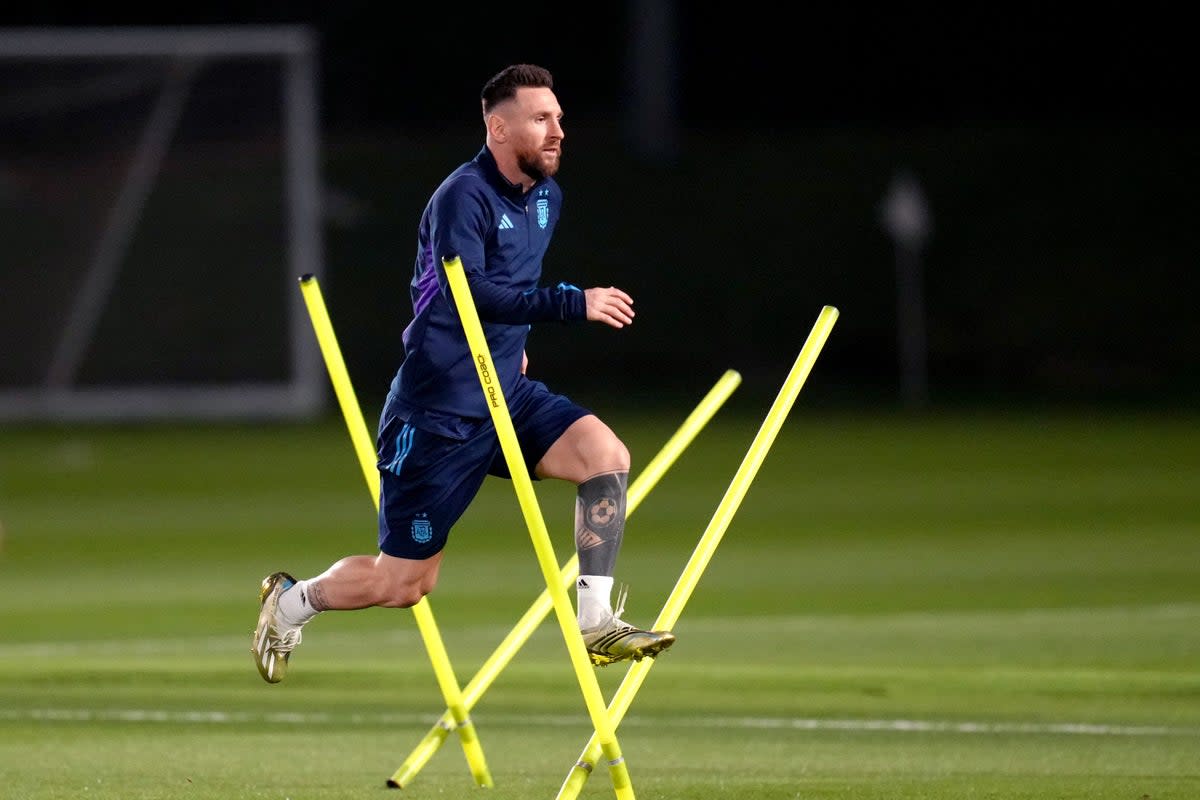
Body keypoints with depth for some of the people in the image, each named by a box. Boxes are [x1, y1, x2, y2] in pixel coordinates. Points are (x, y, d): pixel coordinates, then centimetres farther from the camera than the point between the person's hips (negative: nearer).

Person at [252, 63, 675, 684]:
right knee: (405, 582, 0)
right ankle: (289, 602, 28)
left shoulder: (546, 198, 9)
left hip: (507, 395, 7)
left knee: (606, 455, -19)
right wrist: (575, 304, -34)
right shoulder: (463, 197, -17)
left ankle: (597, 623, -15)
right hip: (437, 413, -7)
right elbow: (470, 293, -32)